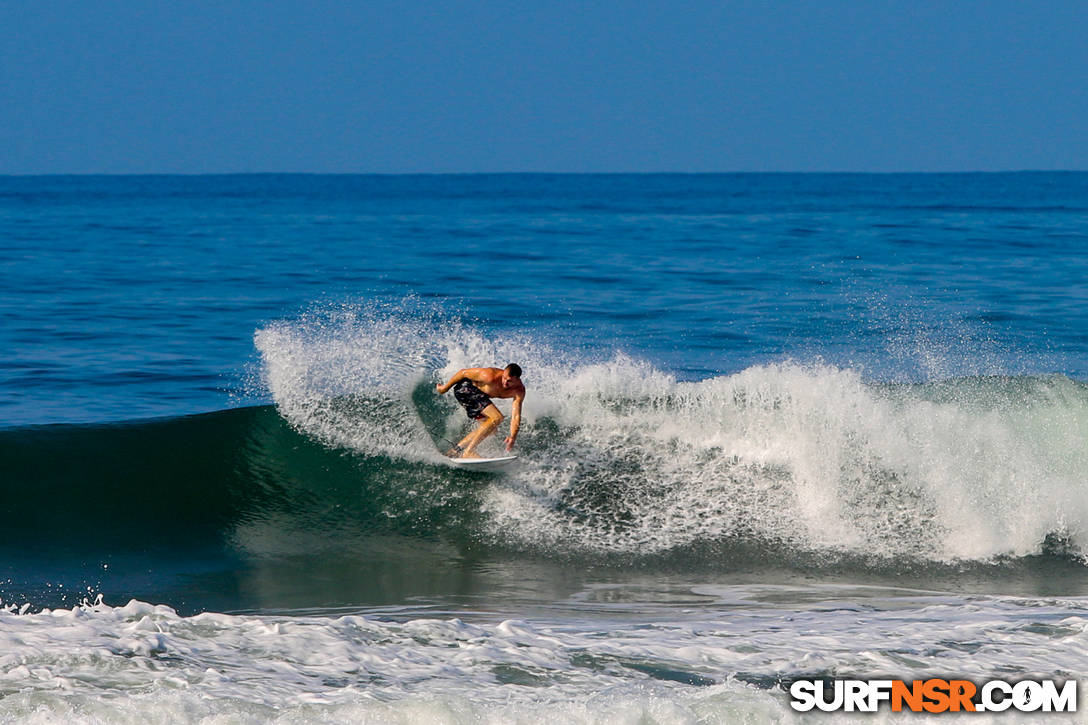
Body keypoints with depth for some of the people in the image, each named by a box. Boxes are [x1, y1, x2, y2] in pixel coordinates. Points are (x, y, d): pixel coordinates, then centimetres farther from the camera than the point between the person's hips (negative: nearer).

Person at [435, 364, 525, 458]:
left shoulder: (519, 391, -18)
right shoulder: (491, 377, -34)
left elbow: (516, 416, -23)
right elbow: (463, 373, -22)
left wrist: (513, 437, -40)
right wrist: (445, 387, -10)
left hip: (478, 393, 8)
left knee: (491, 429, 6)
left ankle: (455, 450, 11)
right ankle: (469, 451, -23)